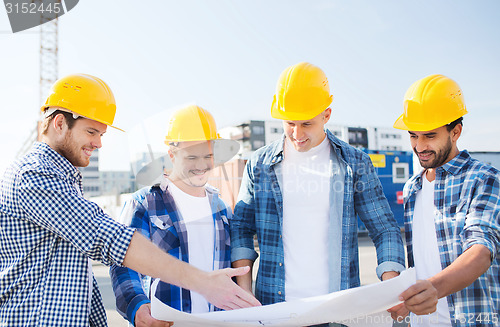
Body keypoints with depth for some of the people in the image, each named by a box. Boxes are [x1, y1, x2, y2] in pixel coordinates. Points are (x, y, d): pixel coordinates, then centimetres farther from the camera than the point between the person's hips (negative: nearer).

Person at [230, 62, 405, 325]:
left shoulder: (355, 163, 1)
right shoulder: (259, 164, 3)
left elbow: (385, 230, 2)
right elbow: (241, 228, 8)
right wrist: (244, 293, -2)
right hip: (274, 305, 1)